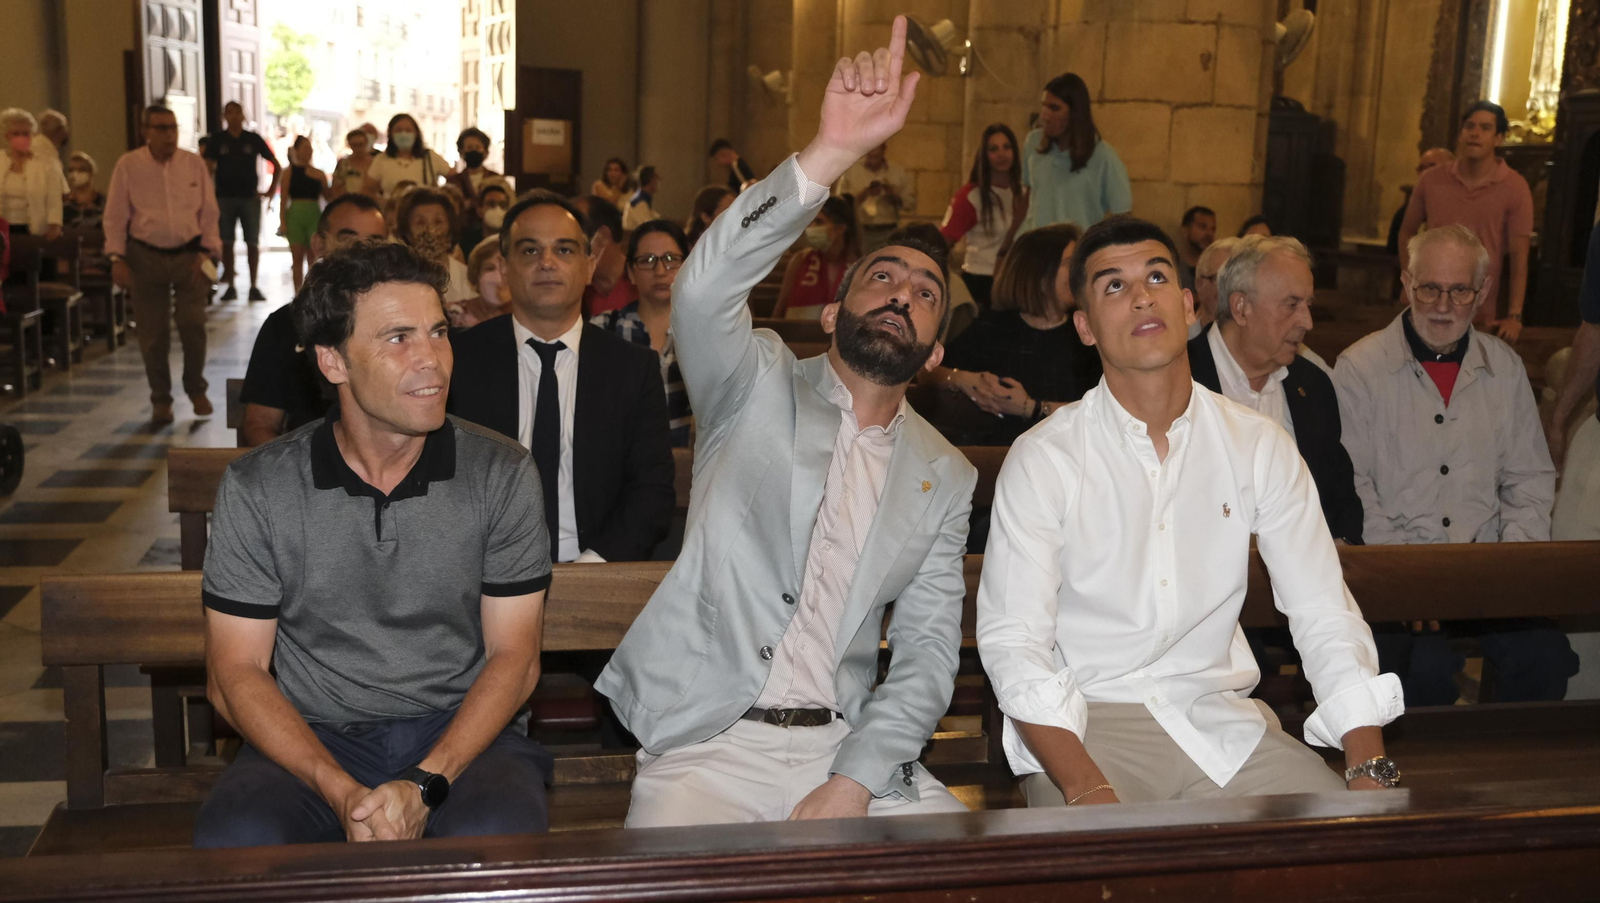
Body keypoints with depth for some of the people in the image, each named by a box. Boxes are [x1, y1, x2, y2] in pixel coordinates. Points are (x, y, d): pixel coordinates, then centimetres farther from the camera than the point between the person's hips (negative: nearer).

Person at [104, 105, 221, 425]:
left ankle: (196, 390, 19)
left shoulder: (194, 163, 2)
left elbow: (209, 211, 5)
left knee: (193, 326, -4)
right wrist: (117, 258, -6)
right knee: (152, 333, 3)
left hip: (189, 255, 1)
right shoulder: (128, 165, -1)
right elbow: (115, 215, 1)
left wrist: (207, 251, -3)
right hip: (146, 257, 0)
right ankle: (160, 399, 19)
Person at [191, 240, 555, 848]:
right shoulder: (256, 489, -1)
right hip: (313, 738, 1)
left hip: (462, 731, 0)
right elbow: (235, 672, 0)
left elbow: (514, 657, -1)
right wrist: (342, 793, -16)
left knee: (496, 837, -33)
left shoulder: (502, 474, -1)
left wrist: (424, 785, -17)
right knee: (234, 838, -31)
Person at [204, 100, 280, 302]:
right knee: (227, 243, 2)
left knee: (253, 243, 0)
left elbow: (276, 165, 10)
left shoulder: (254, 139, 5)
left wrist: (270, 191, 4)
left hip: (250, 197, 0)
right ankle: (230, 287, 8)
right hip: (225, 198, 0)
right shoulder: (217, 140, 4)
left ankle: (254, 287, 5)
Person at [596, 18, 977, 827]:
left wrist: (853, 782, -9)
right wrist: (830, 153, -29)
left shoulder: (945, 478, 11)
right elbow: (703, 292, -20)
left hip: (849, 747, 4)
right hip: (707, 743, -3)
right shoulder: (759, 387, 2)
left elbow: (928, 651, 6)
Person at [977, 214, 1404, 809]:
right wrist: (1087, 790, -25)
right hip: (1087, 721, -3)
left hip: (1222, 717, 4)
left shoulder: (1260, 447, 5)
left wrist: (1370, 769, -10)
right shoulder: (1043, 458, -5)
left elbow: (1324, 615, 4)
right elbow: (1013, 641, -11)